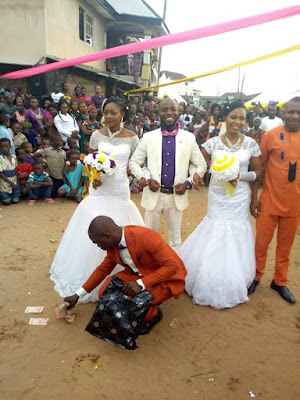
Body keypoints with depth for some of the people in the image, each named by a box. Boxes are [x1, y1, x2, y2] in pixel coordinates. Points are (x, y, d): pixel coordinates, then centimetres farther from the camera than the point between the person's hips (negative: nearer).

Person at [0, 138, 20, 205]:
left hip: (14, 182, 4)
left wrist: (15, 182, 2)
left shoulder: (14, 157, 1)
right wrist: (11, 183, -16)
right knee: (7, 203, -1)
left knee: (15, 201, 5)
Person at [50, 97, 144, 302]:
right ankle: (92, 276, 27)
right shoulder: (97, 135, 0)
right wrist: (93, 177, -15)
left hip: (120, 191, -1)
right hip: (99, 190, 1)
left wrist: (119, 173, -15)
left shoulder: (132, 138, -2)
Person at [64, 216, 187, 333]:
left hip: (167, 278, -7)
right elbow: (103, 269, 8)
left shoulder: (147, 238, -31)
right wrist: (78, 295, 10)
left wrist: (141, 284, -36)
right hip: (138, 275, 7)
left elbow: (173, 266, -29)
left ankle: (153, 314, 6)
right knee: (105, 293, -11)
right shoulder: (113, 244, -7)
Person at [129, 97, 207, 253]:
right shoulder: (148, 137, -3)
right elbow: (133, 162, 4)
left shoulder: (189, 138, -2)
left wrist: (188, 183, -10)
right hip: (154, 195, 0)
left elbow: (202, 165, 4)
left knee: (175, 235, 18)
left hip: (177, 196, 0)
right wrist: (146, 179, -11)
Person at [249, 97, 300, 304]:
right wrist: (254, 197, -5)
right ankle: (256, 276, 30)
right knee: (262, 243, 9)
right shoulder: (271, 135, -6)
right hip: (270, 201, -2)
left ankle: (280, 282, 32)